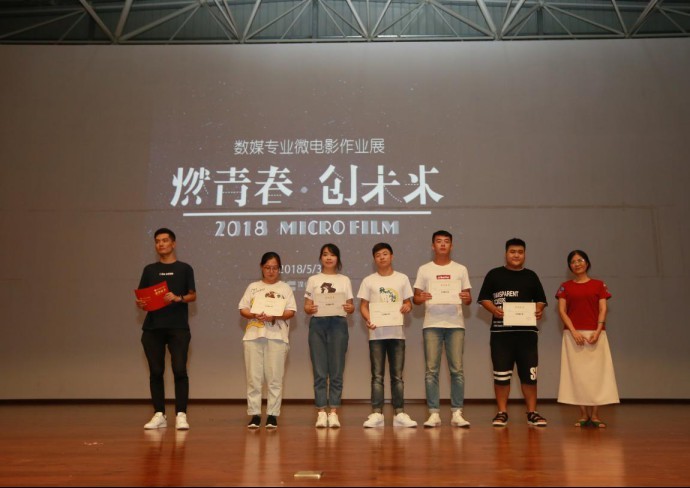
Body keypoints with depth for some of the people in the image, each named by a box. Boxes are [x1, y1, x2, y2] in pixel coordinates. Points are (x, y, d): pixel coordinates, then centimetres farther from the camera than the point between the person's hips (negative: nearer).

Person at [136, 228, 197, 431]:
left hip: (178, 327, -3)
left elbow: (193, 295, 5)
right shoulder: (149, 269, 14)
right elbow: (141, 296, 14)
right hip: (152, 327, 3)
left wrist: (178, 298, -15)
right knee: (155, 372, 5)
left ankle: (181, 414, -3)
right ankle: (159, 414, 14)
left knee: (180, 370, -8)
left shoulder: (184, 268, 7)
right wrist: (140, 303, -9)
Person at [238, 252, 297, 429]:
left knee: (275, 378, -2)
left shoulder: (285, 288, 11)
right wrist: (254, 315, -11)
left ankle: (272, 415, 5)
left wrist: (274, 316, -15)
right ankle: (254, 415, 6)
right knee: (253, 377, 0)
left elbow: (291, 312, 2)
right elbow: (242, 309, 9)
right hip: (253, 335, 2)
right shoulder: (253, 287, 16)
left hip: (277, 336, -1)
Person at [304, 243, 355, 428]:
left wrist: (349, 308, -12)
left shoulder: (344, 280, 13)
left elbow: (351, 305, 10)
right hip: (317, 324, 0)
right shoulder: (313, 280, 13)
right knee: (319, 370, -1)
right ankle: (321, 412, 4)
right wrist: (310, 309, -13)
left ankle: (333, 412, 4)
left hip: (338, 324, 0)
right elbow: (306, 305, 9)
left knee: (336, 370, -1)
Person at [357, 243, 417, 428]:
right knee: (377, 376, 1)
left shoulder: (402, 279, 8)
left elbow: (408, 302, 11)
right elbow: (363, 306, 4)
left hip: (397, 333, 1)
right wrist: (368, 319, -16)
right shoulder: (368, 281, 6)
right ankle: (376, 413, 5)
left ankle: (400, 413, 10)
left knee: (397, 376, 4)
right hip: (376, 333, -1)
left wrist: (407, 307, -13)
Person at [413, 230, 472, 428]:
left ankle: (457, 413, 7)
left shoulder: (460, 269, 12)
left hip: (455, 324, 1)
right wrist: (420, 298, -15)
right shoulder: (424, 270, 10)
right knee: (431, 370, -2)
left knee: (457, 369, -1)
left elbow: (468, 298, 11)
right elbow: (415, 298, 8)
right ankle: (434, 413, 4)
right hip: (432, 324, 0)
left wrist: (467, 298, -12)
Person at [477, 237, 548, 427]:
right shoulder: (494, 275, 7)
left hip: (527, 331, 2)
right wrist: (494, 310, -16)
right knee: (501, 374, 3)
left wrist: (539, 310, -8)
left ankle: (532, 413, 13)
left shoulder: (531, 276, 14)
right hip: (501, 331, -2)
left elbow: (540, 300, 14)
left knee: (529, 373, 3)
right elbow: (484, 298, 3)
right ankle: (502, 413, 12)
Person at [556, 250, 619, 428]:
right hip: (573, 334, 0)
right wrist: (574, 332, -12)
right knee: (577, 373, -2)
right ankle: (583, 415, 4)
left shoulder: (599, 285, 8)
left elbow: (603, 309, 1)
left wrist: (598, 331, -12)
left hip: (595, 334, 0)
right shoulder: (565, 287, 8)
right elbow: (562, 311, 0)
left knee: (596, 372, -2)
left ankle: (595, 415, 4)